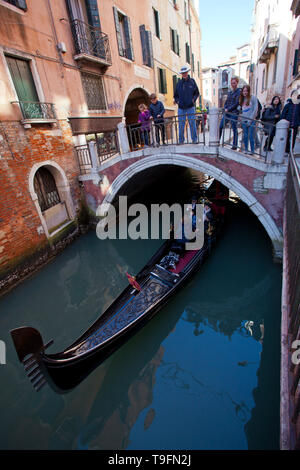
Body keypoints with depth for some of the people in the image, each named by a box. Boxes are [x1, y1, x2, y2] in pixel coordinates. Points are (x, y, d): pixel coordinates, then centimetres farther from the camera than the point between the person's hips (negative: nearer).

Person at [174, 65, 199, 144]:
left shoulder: (192, 81, 6)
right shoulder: (179, 83, 11)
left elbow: (197, 93, 10)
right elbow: (175, 95, 18)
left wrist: (193, 99, -6)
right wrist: (177, 100, 0)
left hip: (190, 107, -2)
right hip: (181, 108, 2)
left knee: (192, 123, -2)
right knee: (181, 125, 1)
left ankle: (194, 139, 5)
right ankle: (181, 140, 9)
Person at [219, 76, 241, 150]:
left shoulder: (239, 92, -4)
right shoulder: (230, 92, 17)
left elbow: (236, 103, -12)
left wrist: (228, 109, -15)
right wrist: (225, 108, -2)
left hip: (234, 113, -7)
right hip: (227, 113, 7)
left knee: (234, 129, -2)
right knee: (220, 126, 4)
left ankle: (234, 145, 4)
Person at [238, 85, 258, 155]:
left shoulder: (253, 98, -2)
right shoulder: (242, 99, 14)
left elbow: (255, 109, -6)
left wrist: (250, 119, -11)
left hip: (251, 121, -5)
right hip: (244, 120, 5)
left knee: (251, 136, -5)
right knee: (245, 136, 6)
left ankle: (252, 150, 3)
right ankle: (246, 149, 16)